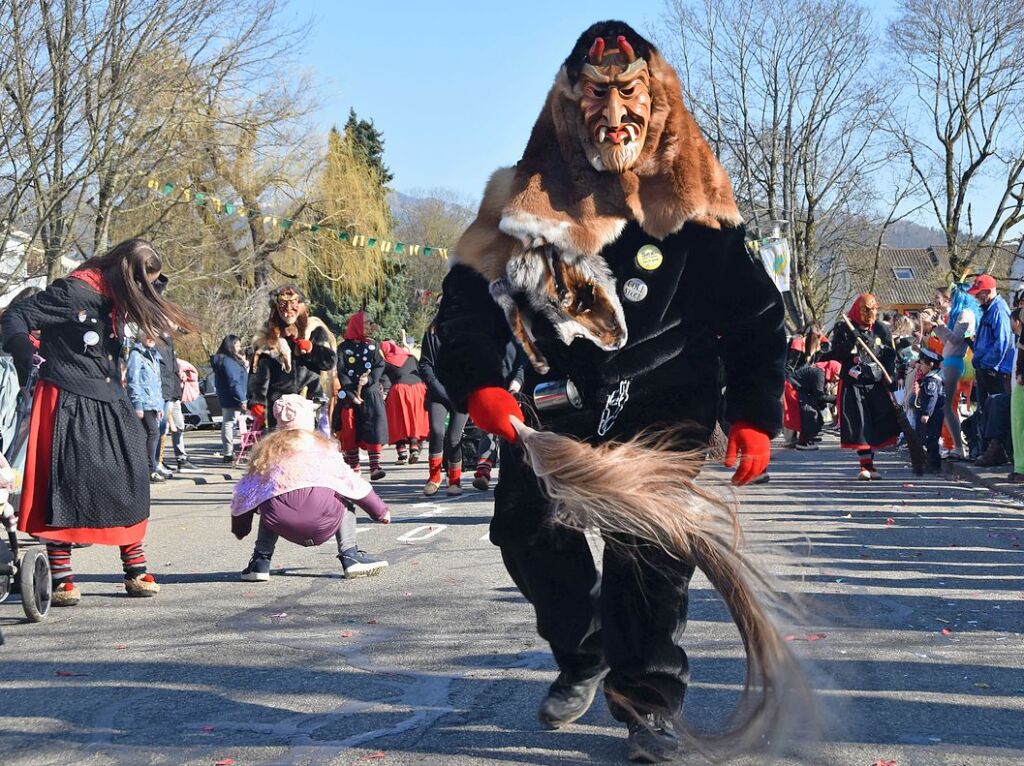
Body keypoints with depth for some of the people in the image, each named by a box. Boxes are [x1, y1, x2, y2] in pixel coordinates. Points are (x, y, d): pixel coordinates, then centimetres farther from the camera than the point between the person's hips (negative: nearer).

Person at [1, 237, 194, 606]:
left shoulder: (115, 301, 12)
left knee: (127, 482, 4)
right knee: (66, 487, -5)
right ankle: (61, 580, 2)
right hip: (69, 405, -8)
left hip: (109, 406, 8)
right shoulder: (75, 291, -12)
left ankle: (135, 571, 12)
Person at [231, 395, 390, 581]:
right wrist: (381, 511, 32)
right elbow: (352, 482, 22)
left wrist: (239, 528, 41)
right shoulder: (322, 444, 21)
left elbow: (244, 494, 26)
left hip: (281, 523, 2)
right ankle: (350, 555, 12)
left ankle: (260, 562, 22)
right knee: (344, 502, 29)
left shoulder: (266, 448, 25)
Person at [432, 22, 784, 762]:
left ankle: (651, 699, 6)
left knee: (649, 548, -12)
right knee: (527, 524, 2)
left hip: (667, 406, -2)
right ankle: (585, 657, 26)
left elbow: (757, 316, 0)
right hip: (562, 400, 3)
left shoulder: (694, 204, -4)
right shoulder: (528, 200, -2)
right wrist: (478, 385, -15)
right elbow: (467, 299, 0)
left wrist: (756, 417, -7)